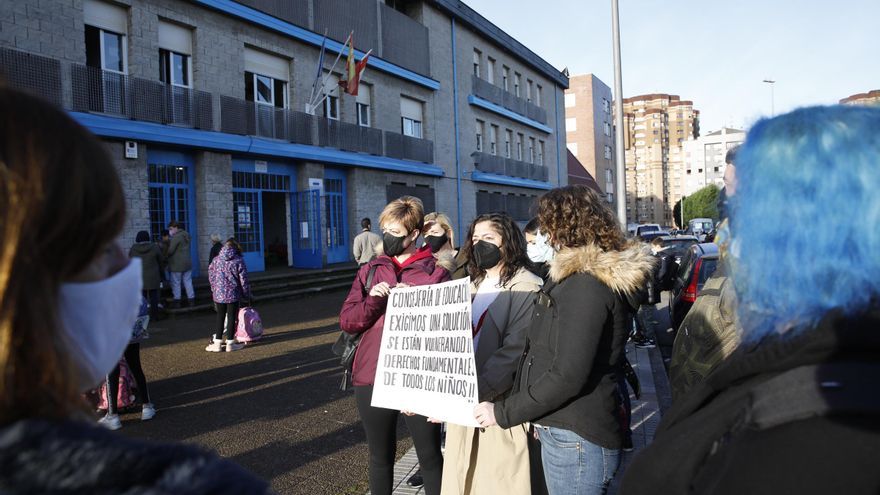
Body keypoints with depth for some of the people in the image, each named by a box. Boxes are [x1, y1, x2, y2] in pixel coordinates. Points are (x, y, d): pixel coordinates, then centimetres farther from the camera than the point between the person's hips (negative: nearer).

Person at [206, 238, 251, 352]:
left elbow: (211, 277, 11)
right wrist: (246, 296, 3)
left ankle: (217, 343, 14)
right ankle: (230, 343, 9)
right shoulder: (239, 261, -8)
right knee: (232, 317, 5)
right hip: (234, 295, -3)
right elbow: (244, 281, -6)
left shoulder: (216, 260, 3)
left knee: (220, 317, 13)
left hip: (219, 294, 3)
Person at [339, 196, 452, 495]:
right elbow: (347, 321, 2)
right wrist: (373, 301, -13)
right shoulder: (370, 271, 10)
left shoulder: (437, 273, -1)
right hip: (373, 378, 3)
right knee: (381, 456, 17)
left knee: (430, 456, 8)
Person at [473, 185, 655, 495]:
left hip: (575, 439, -9)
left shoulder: (586, 284, -19)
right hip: (568, 429, 9)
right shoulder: (583, 275, 13)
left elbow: (568, 376, -25)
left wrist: (503, 413, -16)